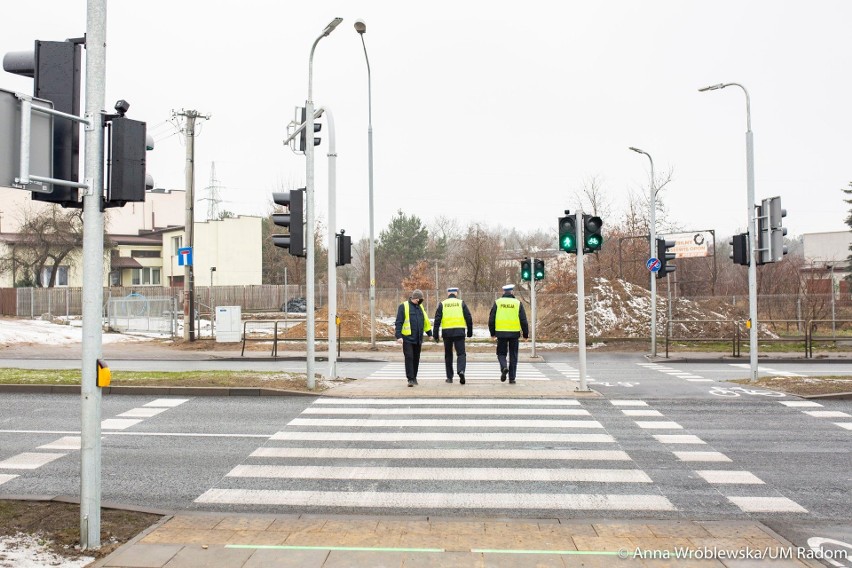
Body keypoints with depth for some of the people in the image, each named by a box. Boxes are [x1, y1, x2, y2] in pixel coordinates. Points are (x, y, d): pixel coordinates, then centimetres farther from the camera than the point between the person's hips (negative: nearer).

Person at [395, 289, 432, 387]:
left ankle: (414, 377, 20)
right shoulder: (404, 306, -4)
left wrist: (430, 334, 22)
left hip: (418, 338, 6)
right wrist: (399, 336, -15)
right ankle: (410, 379, -8)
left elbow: (426, 321, 23)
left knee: (416, 358, 10)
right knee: (409, 358, -9)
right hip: (407, 338, -6)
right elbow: (399, 322, -8)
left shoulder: (420, 307, 15)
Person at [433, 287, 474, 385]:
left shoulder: (442, 304, 6)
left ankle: (449, 377, 15)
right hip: (459, 332, -1)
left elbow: (437, 320, 1)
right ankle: (461, 370, -22)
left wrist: (435, 335, 3)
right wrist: (470, 332, 12)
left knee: (448, 355, 12)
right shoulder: (461, 303, 5)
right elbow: (469, 318, 3)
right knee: (461, 353, 3)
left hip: (447, 332, 1)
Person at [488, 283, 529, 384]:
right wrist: (526, 334, 7)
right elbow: (523, 320, 0)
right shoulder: (518, 303, 1)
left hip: (501, 333, 0)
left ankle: (504, 367, -17)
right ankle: (512, 378, 9)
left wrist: (492, 332, 11)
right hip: (514, 333, 0)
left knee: (501, 353, 13)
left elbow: (491, 319, 2)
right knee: (513, 356, 9)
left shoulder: (497, 302, 1)